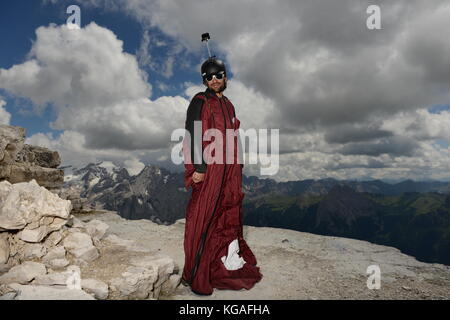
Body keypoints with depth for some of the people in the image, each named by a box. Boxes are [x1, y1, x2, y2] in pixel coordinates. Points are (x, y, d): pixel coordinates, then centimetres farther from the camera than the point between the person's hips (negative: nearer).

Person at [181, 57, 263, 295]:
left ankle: (230, 260, 24)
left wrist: (238, 168, 17)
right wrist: (199, 168, -19)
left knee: (229, 213, 11)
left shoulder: (228, 105, 19)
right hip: (209, 168, -7)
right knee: (204, 216, -4)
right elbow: (193, 135, -12)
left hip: (230, 169, 7)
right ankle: (196, 276, 6)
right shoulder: (199, 102, -2)